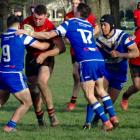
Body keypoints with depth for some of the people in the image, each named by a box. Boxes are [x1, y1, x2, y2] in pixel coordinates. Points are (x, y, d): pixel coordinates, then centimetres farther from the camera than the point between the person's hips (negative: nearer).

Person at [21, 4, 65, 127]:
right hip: (31, 57, 5)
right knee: (33, 88, 3)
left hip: (45, 58, -5)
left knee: (42, 81, -28)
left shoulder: (50, 27, -22)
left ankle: (52, 113, -16)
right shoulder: (27, 22, -9)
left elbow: (61, 47, -25)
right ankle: (40, 118, 18)